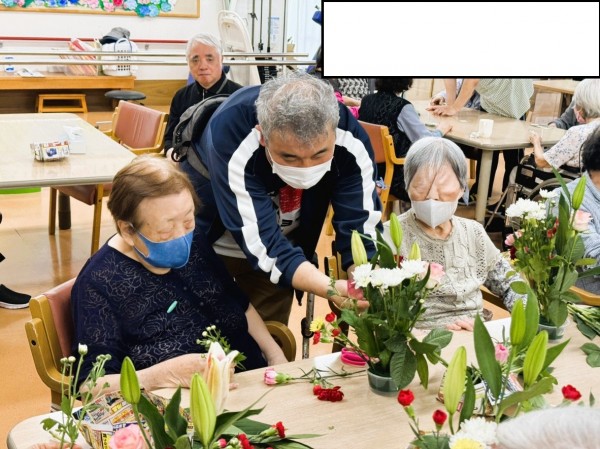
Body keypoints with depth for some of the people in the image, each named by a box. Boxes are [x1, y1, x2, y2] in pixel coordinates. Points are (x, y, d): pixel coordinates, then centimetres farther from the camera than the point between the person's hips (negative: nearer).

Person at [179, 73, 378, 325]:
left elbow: (360, 229, -24)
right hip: (206, 242, -2)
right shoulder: (230, 137, -38)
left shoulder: (351, 141, -29)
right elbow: (260, 246, -38)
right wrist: (332, 290, -51)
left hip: (281, 235, 3)